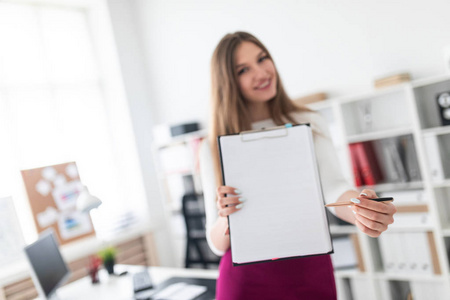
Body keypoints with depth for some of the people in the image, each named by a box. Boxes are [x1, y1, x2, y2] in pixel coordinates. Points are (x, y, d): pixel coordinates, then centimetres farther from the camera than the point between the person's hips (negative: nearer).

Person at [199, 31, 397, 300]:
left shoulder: (309, 124, -1)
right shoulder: (214, 148, -3)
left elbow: (333, 188, -17)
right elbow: (217, 245, -3)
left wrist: (362, 211, -38)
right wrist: (227, 216, -24)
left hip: (311, 272, 1)